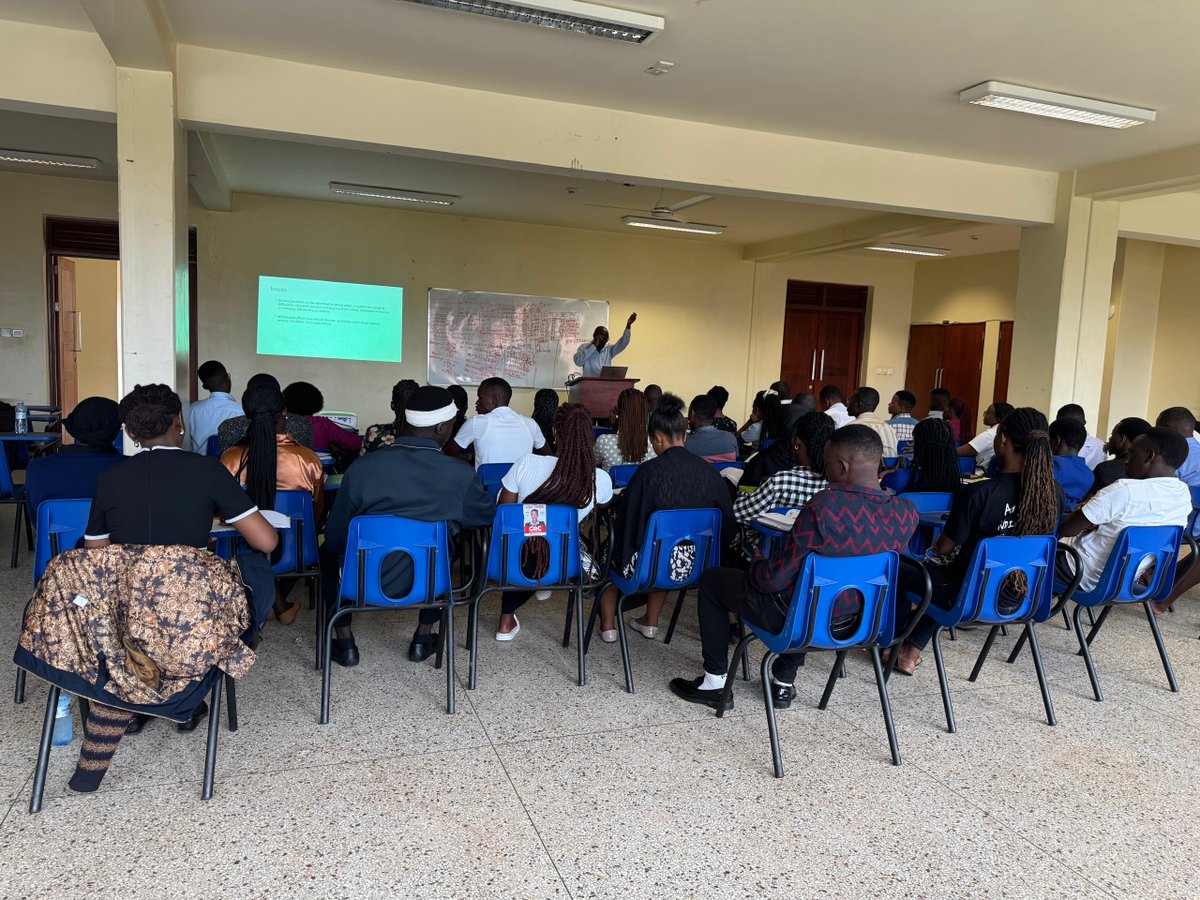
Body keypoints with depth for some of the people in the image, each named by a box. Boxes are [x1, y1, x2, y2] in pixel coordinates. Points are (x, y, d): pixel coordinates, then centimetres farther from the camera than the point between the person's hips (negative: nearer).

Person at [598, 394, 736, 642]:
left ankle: (608, 625, 32)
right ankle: (650, 622, 44)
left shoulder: (649, 471, -16)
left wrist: (622, 556, 8)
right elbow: (727, 526, 2)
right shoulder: (710, 472, -5)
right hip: (696, 567, 4)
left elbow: (626, 520, -9)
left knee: (610, 548, 28)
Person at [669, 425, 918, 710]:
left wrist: (756, 565, 1)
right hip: (855, 621, 6)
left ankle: (715, 683, 23)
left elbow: (774, 579, -22)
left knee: (711, 580, 16)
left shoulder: (822, 508, -30)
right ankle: (784, 683, 38)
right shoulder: (907, 513, -12)